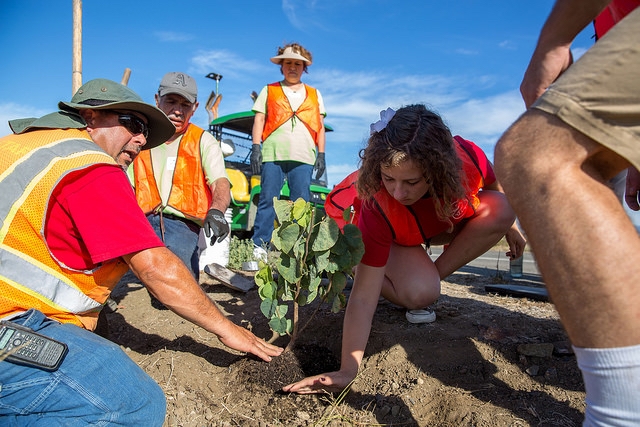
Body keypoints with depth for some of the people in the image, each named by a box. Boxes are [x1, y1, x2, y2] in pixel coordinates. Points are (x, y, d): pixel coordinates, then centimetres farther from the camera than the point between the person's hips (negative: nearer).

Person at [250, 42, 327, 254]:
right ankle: (259, 246, -1)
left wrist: (321, 155, 7)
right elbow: (259, 120, 9)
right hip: (272, 154, -1)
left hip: (303, 157, 1)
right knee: (267, 200, -5)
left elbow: (320, 126, 17)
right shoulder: (268, 91, 17)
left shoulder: (314, 94, 21)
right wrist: (256, 147, -4)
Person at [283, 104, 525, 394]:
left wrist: (510, 227, 7)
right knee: (418, 293, -34)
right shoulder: (377, 206, -42)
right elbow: (363, 297, -40)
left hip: (442, 219, 5)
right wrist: (347, 371, -44)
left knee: (501, 209, -24)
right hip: (393, 239, -4)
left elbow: (495, 185, -7)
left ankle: (434, 275, -10)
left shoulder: (465, 156, -35)